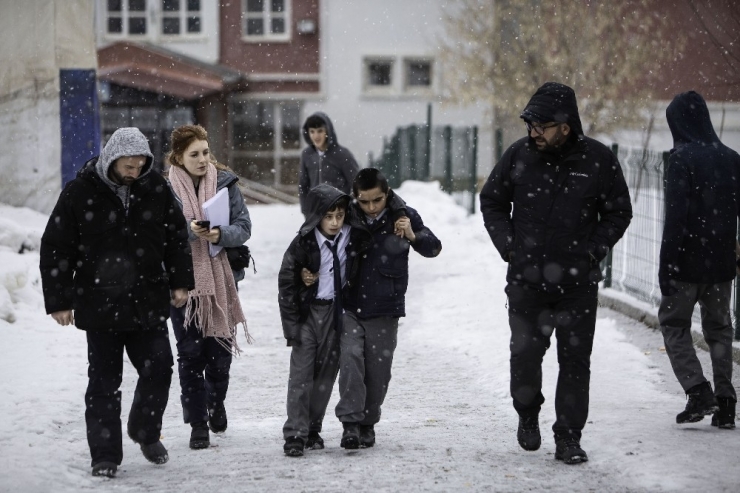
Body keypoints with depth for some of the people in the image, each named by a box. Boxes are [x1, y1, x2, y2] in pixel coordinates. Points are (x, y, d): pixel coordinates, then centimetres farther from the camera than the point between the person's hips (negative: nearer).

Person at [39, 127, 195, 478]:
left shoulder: (155, 189, 1)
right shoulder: (79, 193, -8)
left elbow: (177, 236, 13)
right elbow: (55, 249, -4)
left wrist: (180, 282, 9)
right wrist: (59, 300, -5)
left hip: (148, 302, 3)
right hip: (99, 304, -3)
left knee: (158, 369, 3)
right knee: (104, 381, 2)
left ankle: (145, 431, 28)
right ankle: (105, 455, 11)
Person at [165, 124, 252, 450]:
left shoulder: (225, 182, 2)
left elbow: (243, 228, -2)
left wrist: (221, 234, -22)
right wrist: (189, 230, -24)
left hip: (221, 278, 2)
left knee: (221, 347, 11)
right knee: (191, 353, 0)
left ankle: (216, 401, 38)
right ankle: (198, 423, 7)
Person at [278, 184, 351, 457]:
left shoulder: (349, 237, -5)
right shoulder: (304, 242, -13)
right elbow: (286, 281, -9)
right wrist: (291, 323, -11)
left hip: (336, 311, 3)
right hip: (308, 310, -3)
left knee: (326, 372, 7)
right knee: (301, 372, -6)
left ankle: (313, 430, 17)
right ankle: (295, 434, -4)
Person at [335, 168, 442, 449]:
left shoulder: (402, 216, -4)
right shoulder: (348, 218, -2)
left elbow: (433, 248, -4)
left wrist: (413, 236, -23)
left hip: (385, 309, 0)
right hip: (350, 307, 0)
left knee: (378, 368, 6)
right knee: (350, 357, -17)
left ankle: (368, 423, 23)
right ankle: (350, 421, -14)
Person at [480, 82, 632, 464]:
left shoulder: (598, 160, -5)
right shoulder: (519, 155, -1)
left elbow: (618, 213, 7)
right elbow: (491, 201, 13)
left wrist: (592, 251, -4)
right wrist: (509, 246, 2)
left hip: (578, 282, -1)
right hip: (526, 279, 1)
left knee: (575, 360, 3)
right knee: (525, 354, 3)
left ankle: (568, 437, 13)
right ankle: (528, 414, 31)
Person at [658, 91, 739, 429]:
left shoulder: (682, 158, -13)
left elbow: (676, 215, -17)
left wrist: (666, 264, -14)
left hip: (688, 261, -5)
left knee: (674, 323, 10)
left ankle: (697, 389, -4)